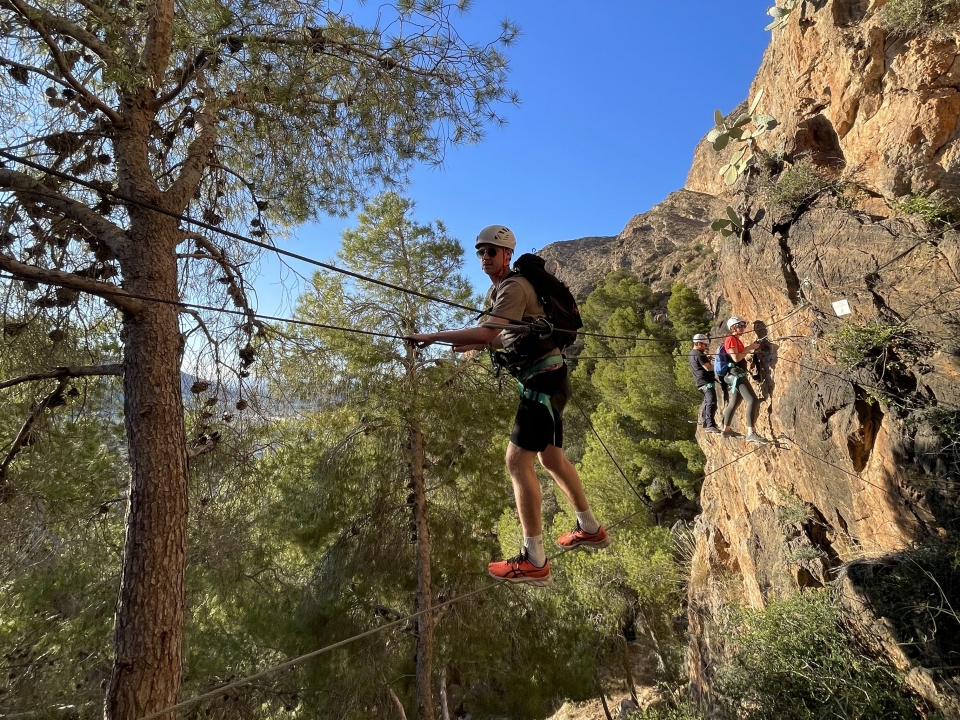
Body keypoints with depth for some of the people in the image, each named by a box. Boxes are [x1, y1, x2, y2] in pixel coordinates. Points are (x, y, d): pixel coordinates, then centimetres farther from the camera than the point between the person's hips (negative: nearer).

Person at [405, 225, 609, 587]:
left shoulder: (513, 287, -16)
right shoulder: (500, 289, 17)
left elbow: (488, 332, -32)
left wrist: (432, 336, -29)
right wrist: (472, 346, 9)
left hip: (544, 380, -11)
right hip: (545, 380, 11)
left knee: (518, 461, -12)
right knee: (550, 457, 19)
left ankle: (534, 561, -5)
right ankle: (590, 529, 35)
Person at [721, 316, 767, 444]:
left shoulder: (738, 340, 22)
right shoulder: (731, 339, -9)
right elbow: (736, 358, -19)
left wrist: (751, 347, 9)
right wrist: (749, 348, -14)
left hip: (739, 375, 11)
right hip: (736, 374, -11)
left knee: (734, 403, 16)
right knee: (752, 400, -22)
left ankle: (726, 429, 25)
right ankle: (751, 433, -30)